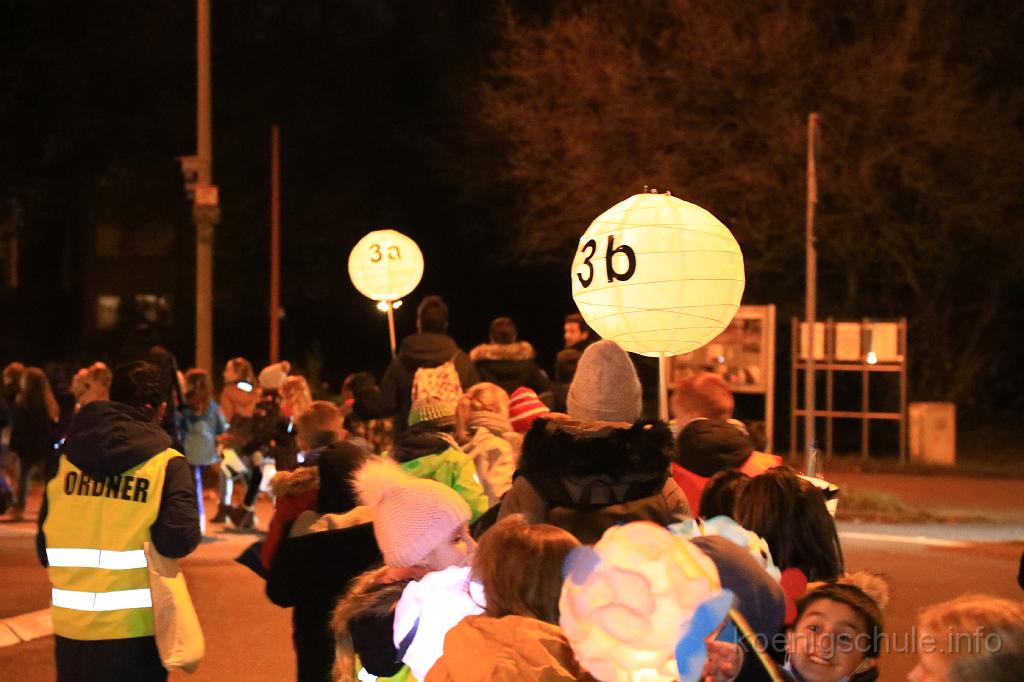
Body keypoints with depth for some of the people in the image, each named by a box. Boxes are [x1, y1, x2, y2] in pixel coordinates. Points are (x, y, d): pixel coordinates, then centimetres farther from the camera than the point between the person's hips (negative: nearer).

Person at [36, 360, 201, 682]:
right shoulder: (166, 463, -7)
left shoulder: (66, 458, 4)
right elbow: (181, 539, -18)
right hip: (134, 630, -3)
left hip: (70, 627, 3)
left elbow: (44, 548, 6)